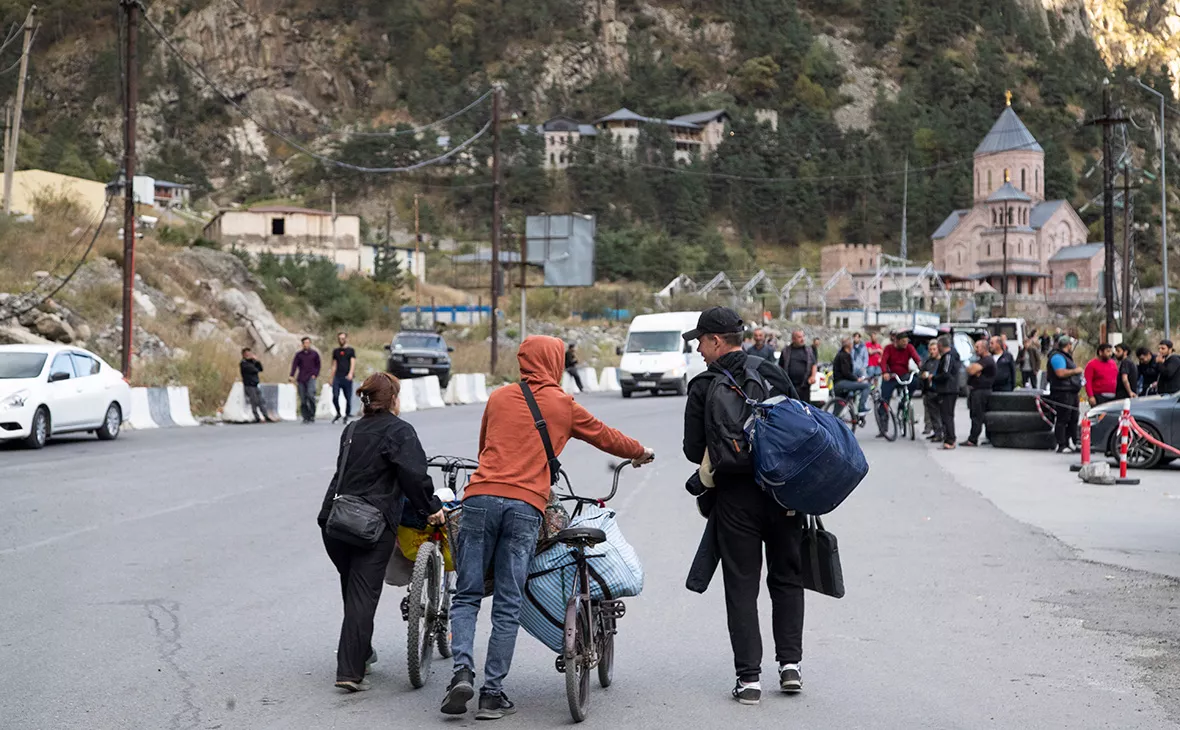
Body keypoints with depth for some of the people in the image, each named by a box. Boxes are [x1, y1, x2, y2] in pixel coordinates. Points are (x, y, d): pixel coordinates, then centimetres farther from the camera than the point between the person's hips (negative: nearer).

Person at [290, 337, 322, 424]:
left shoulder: (314, 354, 10)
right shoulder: (298, 354, 11)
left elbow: (318, 365, 15)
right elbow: (294, 365, 3)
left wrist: (315, 375, 0)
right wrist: (291, 376, -11)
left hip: (310, 378, -2)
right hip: (301, 379, 2)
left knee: (310, 394, -23)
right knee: (303, 399, -1)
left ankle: (312, 415, -13)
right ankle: (306, 417, 6)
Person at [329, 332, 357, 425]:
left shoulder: (351, 351, 6)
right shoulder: (336, 351, 17)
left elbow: (353, 363, -4)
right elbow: (334, 365, 19)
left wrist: (351, 373, -20)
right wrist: (331, 377, 14)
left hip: (347, 378, -2)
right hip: (337, 377, 2)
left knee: (348, 398, 0)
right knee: (335, 396, -9)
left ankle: (347, 416, 11)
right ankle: (338, 414, 9)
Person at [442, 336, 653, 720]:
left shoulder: (498, 398, 18)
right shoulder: (563, 405, 11)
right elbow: (606, 437, 25)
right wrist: (642, 453, 44)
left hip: (481, 498, 2)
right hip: (526, 506, -2)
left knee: (467, 596, 7)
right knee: (507, 606, 3)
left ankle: (463, 671, -13)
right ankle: (493, 693, 2)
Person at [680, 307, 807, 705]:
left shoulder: (704, 387, -5)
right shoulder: (773, 374, 2)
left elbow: (694, 450, -5)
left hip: (735, 497, -2)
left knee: (741, 587, 3)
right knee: (787, 580, 15)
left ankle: (749, 676, 0)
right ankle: (790, 664, 10)